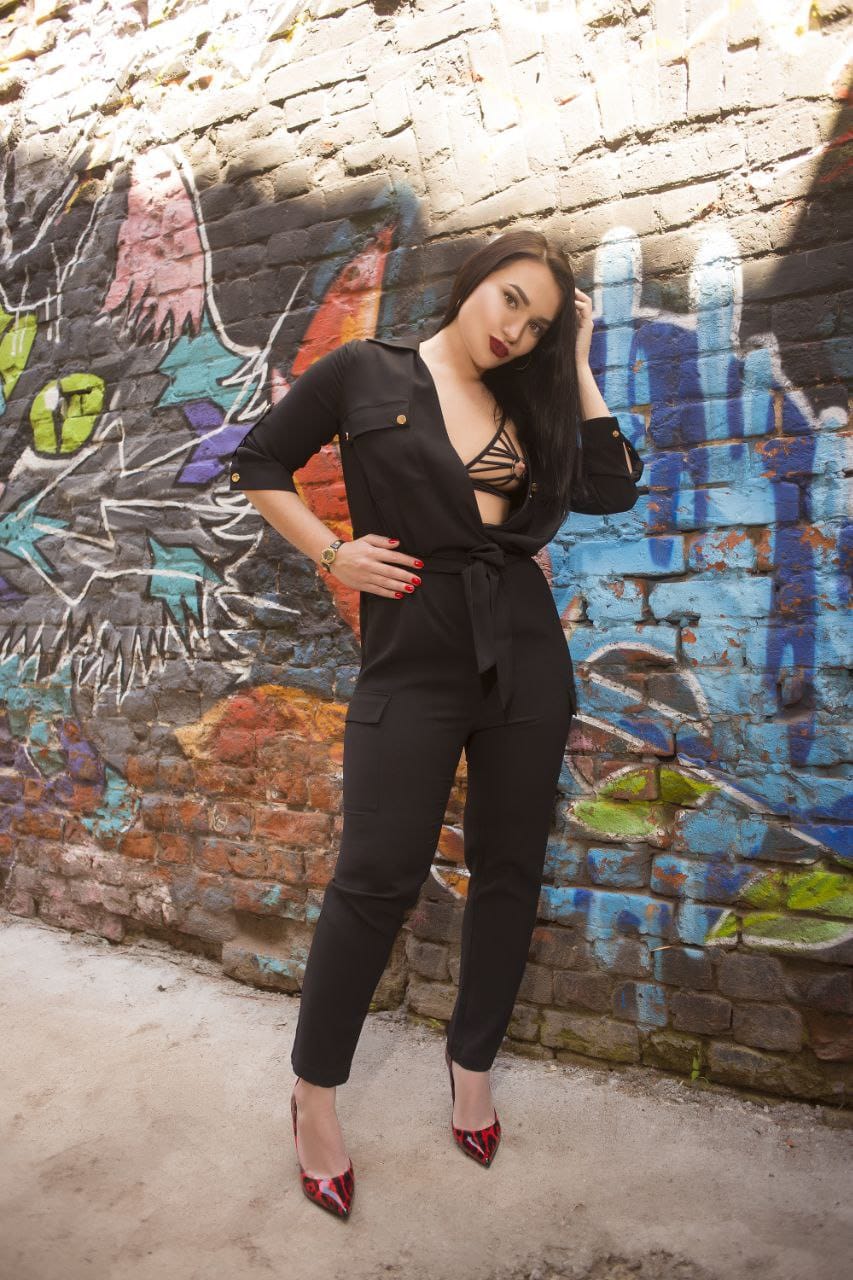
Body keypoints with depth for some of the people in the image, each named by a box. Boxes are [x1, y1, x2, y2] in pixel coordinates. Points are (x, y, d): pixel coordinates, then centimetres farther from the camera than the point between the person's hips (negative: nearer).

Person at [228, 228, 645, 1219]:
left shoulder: (526, 401, 14)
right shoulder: (363, 373, 4)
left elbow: (612, 488, 4)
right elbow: (259, 463, 8)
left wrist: (577, 363, 7)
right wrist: (332, 553, -3)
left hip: (524, 650, 5)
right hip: (413, 652, -4)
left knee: (509, 867, 10)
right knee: (378, 876, -4)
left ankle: (472, 1061, 31)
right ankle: (313, 1092, 18)